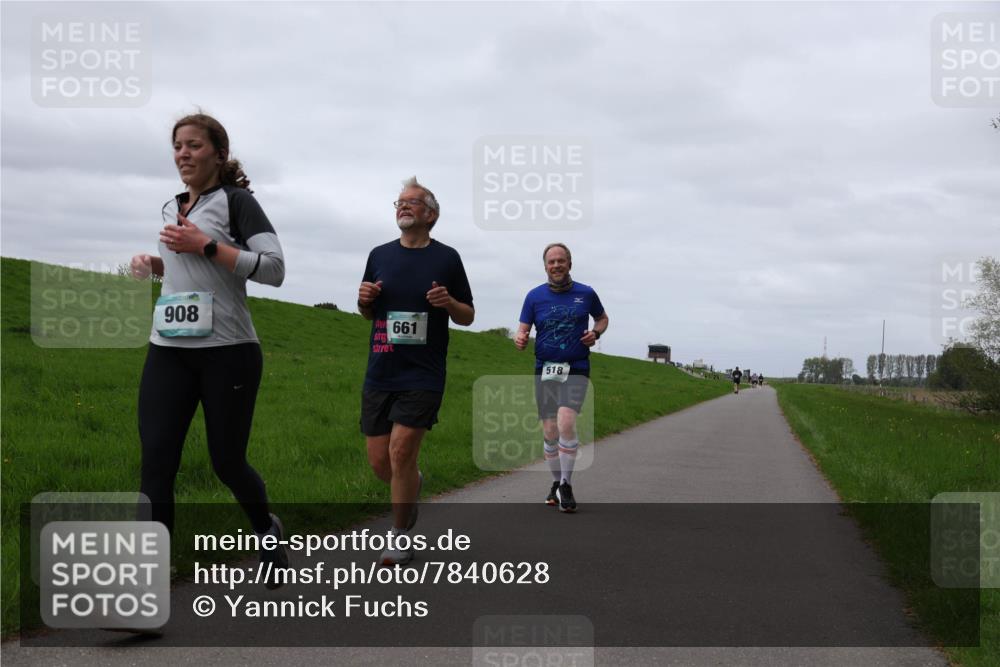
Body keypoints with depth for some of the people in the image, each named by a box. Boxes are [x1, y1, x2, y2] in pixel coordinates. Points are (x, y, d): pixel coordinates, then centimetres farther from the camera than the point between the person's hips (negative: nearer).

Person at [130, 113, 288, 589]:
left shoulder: (235, 201, -2)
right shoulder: (171, 209, 18)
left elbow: (274, 268, -12)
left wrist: (205, 246, -16)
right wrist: (154, 265, 12)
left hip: (227, 350, -5)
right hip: (168, 352, 5)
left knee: (227, 463, 4)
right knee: (156, 464, -7)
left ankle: (267, 531, 35)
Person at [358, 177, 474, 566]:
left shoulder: (446, 258, 1)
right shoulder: (379, 255, 10)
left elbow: (467, 317, 7)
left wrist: (449, 303, -14)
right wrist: (364, 300, -3)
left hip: (423, 376, -4)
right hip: (380, 373, 4)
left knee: (401, 452, -12)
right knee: (379, 461, 5)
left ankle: (401, 537, 7)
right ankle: (412, 484, 39)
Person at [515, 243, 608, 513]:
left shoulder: (586, 294, 2)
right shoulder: (535, 296, 3)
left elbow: (602, 318, 18)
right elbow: (523, 330, 3)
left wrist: (595, 332, -4)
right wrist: (520, 339, -21)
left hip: (576, 369, -2)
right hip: (544, 370, 2)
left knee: (566, 423, -22)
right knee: (550, 432, 5)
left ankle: (566, 485, -11)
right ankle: (556, 483, 25)